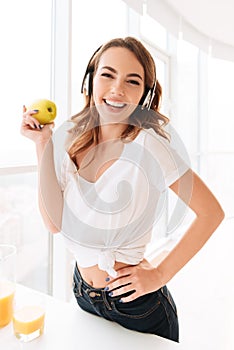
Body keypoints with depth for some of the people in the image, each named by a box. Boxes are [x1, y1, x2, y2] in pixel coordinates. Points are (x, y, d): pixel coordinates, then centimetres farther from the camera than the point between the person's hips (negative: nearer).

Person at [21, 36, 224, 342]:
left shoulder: (149, 145, -23)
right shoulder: (73, 141, -7)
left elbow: (211, 212, -16)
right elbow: (54, 223, -13)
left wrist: (160, 274, -16)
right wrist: (43, 144, -15)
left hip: (135, 304, -4)